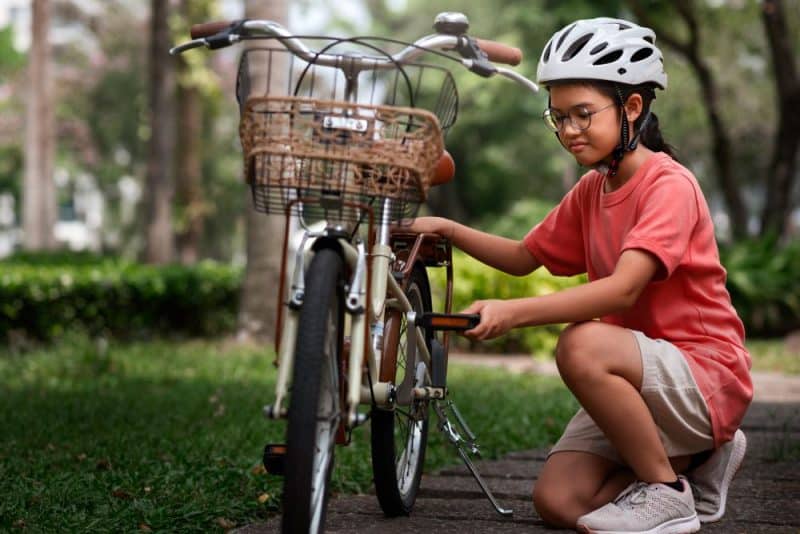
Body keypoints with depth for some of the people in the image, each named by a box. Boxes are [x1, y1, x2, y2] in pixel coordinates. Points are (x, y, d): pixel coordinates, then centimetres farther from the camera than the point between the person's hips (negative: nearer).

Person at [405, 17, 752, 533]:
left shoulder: (669, 185, -17)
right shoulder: (590, 191, 10)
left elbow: (622, 289, -31)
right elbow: (525, 256, 20)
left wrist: (513, 311, -40)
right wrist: (448, 229, 4)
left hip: (706, 377, -8)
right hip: (640, 380, 8)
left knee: (583, 345, -34)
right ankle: (697, 458, 14)